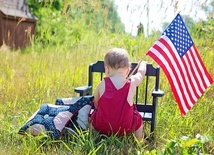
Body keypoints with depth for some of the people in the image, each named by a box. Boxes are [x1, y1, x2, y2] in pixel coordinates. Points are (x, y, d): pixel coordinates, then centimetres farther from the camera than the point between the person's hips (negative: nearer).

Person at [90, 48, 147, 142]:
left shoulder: (102, 84, -6)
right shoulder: (132, 83, -6)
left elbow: (96, 104, 8)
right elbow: (141, 72, 16)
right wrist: (143, 63, 38)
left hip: (101, 128, 1)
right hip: (125, 129, 0)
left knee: (94, 114, 29)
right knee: (138, 118, 26)